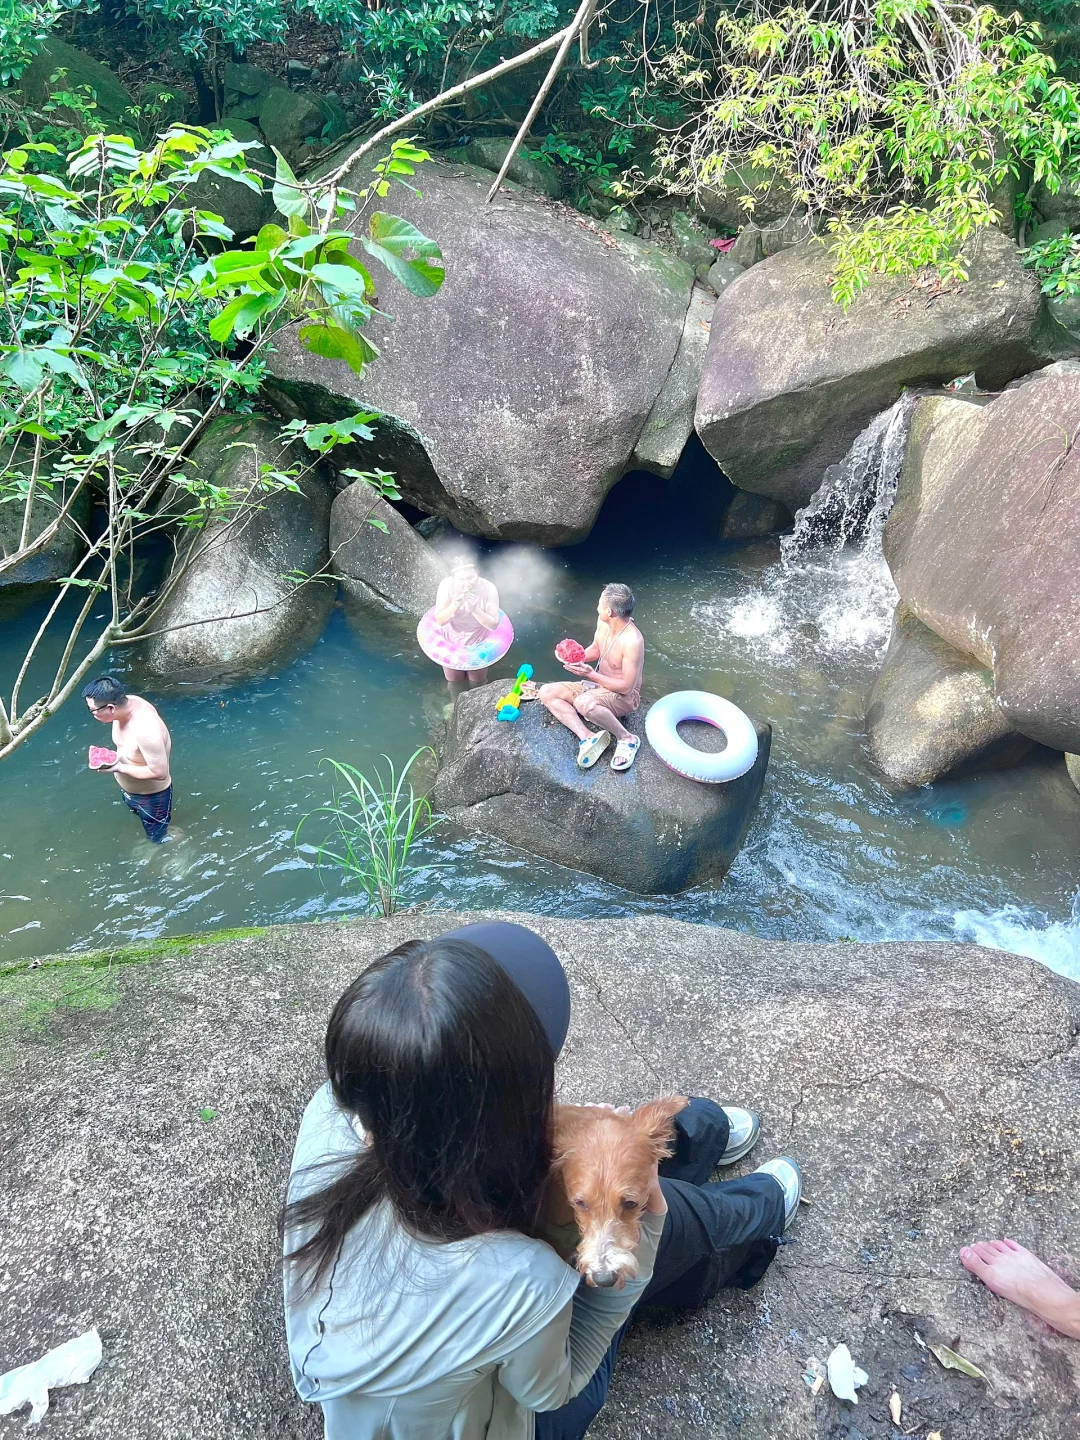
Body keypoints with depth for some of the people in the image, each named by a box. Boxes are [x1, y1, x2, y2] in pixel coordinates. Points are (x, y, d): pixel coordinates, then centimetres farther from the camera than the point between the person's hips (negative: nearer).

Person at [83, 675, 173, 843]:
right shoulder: (127, 703, -16)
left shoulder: (145, 729, -42)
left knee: (159, 840, 19)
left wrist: (119, 768, -30)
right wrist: (117, 756, -4)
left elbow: (159, 772, -34)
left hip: (151, 797, -8)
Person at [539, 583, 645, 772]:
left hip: (624, 697, -9)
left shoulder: (632, 641, -29)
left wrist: (591, 674, -26)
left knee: (583, 703, -40)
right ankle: (587, 737, -21)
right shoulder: (603, 621, -6)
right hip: (598, 686, 9)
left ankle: (627, 739, -18)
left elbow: (626, 687, -26)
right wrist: (576, 657, -7)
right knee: (546, 692, -4)